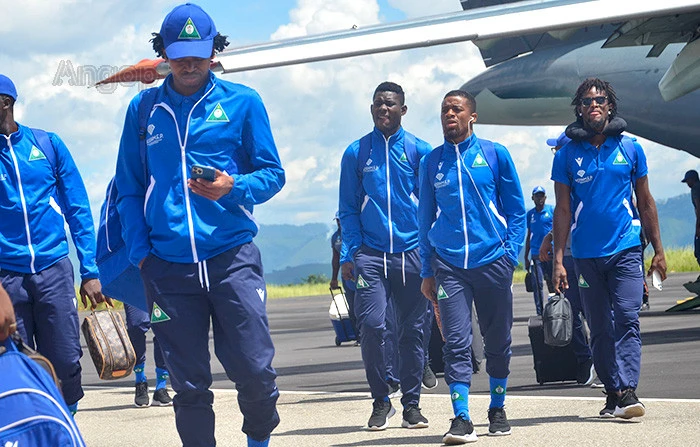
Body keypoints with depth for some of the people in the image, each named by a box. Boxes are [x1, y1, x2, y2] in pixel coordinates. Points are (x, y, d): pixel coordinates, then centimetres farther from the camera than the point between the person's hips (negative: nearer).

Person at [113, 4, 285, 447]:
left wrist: (234, 188, -14)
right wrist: (140, 253, 3)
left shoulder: (242, 102, 5)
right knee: (189, 385, 3)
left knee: (255, 371, -5)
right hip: (168, 266, 2)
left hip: (232, 258, -1)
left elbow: (272, 173, 7)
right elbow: (129, 189, 14)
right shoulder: (143, 109, 11)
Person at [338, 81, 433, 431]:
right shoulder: (356, 153, 8)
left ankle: (411, 403, 12)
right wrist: (349, 254, -2)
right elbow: (348, 210, 9)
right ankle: (380, 401, 4)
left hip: (411, 253, 0)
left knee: (412, 330, 2)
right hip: (370, 254, 0)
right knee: (371, 326, -11)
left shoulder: (419, 151, 7)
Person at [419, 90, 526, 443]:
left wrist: (510, 254, -3)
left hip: (493, 262, 0)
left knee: (497, 341, 8)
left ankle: (497, 410, 24)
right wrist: (427, 271, 9)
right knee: (456, 342, -8)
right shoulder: (431, 162, 9)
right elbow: (425, 218, 14)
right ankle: (462, 420, -10)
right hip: (449, 265, 1)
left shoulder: (495, 155, 5)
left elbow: (516, 210, 7)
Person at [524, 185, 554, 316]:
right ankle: (540, 313, -1)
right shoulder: (530, 214, 11)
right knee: (537, 285, -3)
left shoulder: (552, 210, 4)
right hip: (536, 255, 2)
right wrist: (526, 257, 17)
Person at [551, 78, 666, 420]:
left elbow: (645, 202, 12)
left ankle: (628, 391, -22)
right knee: (599, 328, 5)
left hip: (626, 250, -1)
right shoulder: (568, 154, 4)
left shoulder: (630, 148, 6)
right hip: (586, 255, 1)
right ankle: (613, 392, 13)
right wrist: (558, 260, -1)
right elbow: (563, 210, 5)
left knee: (627, 319, -14)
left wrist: (658, 250, 8)